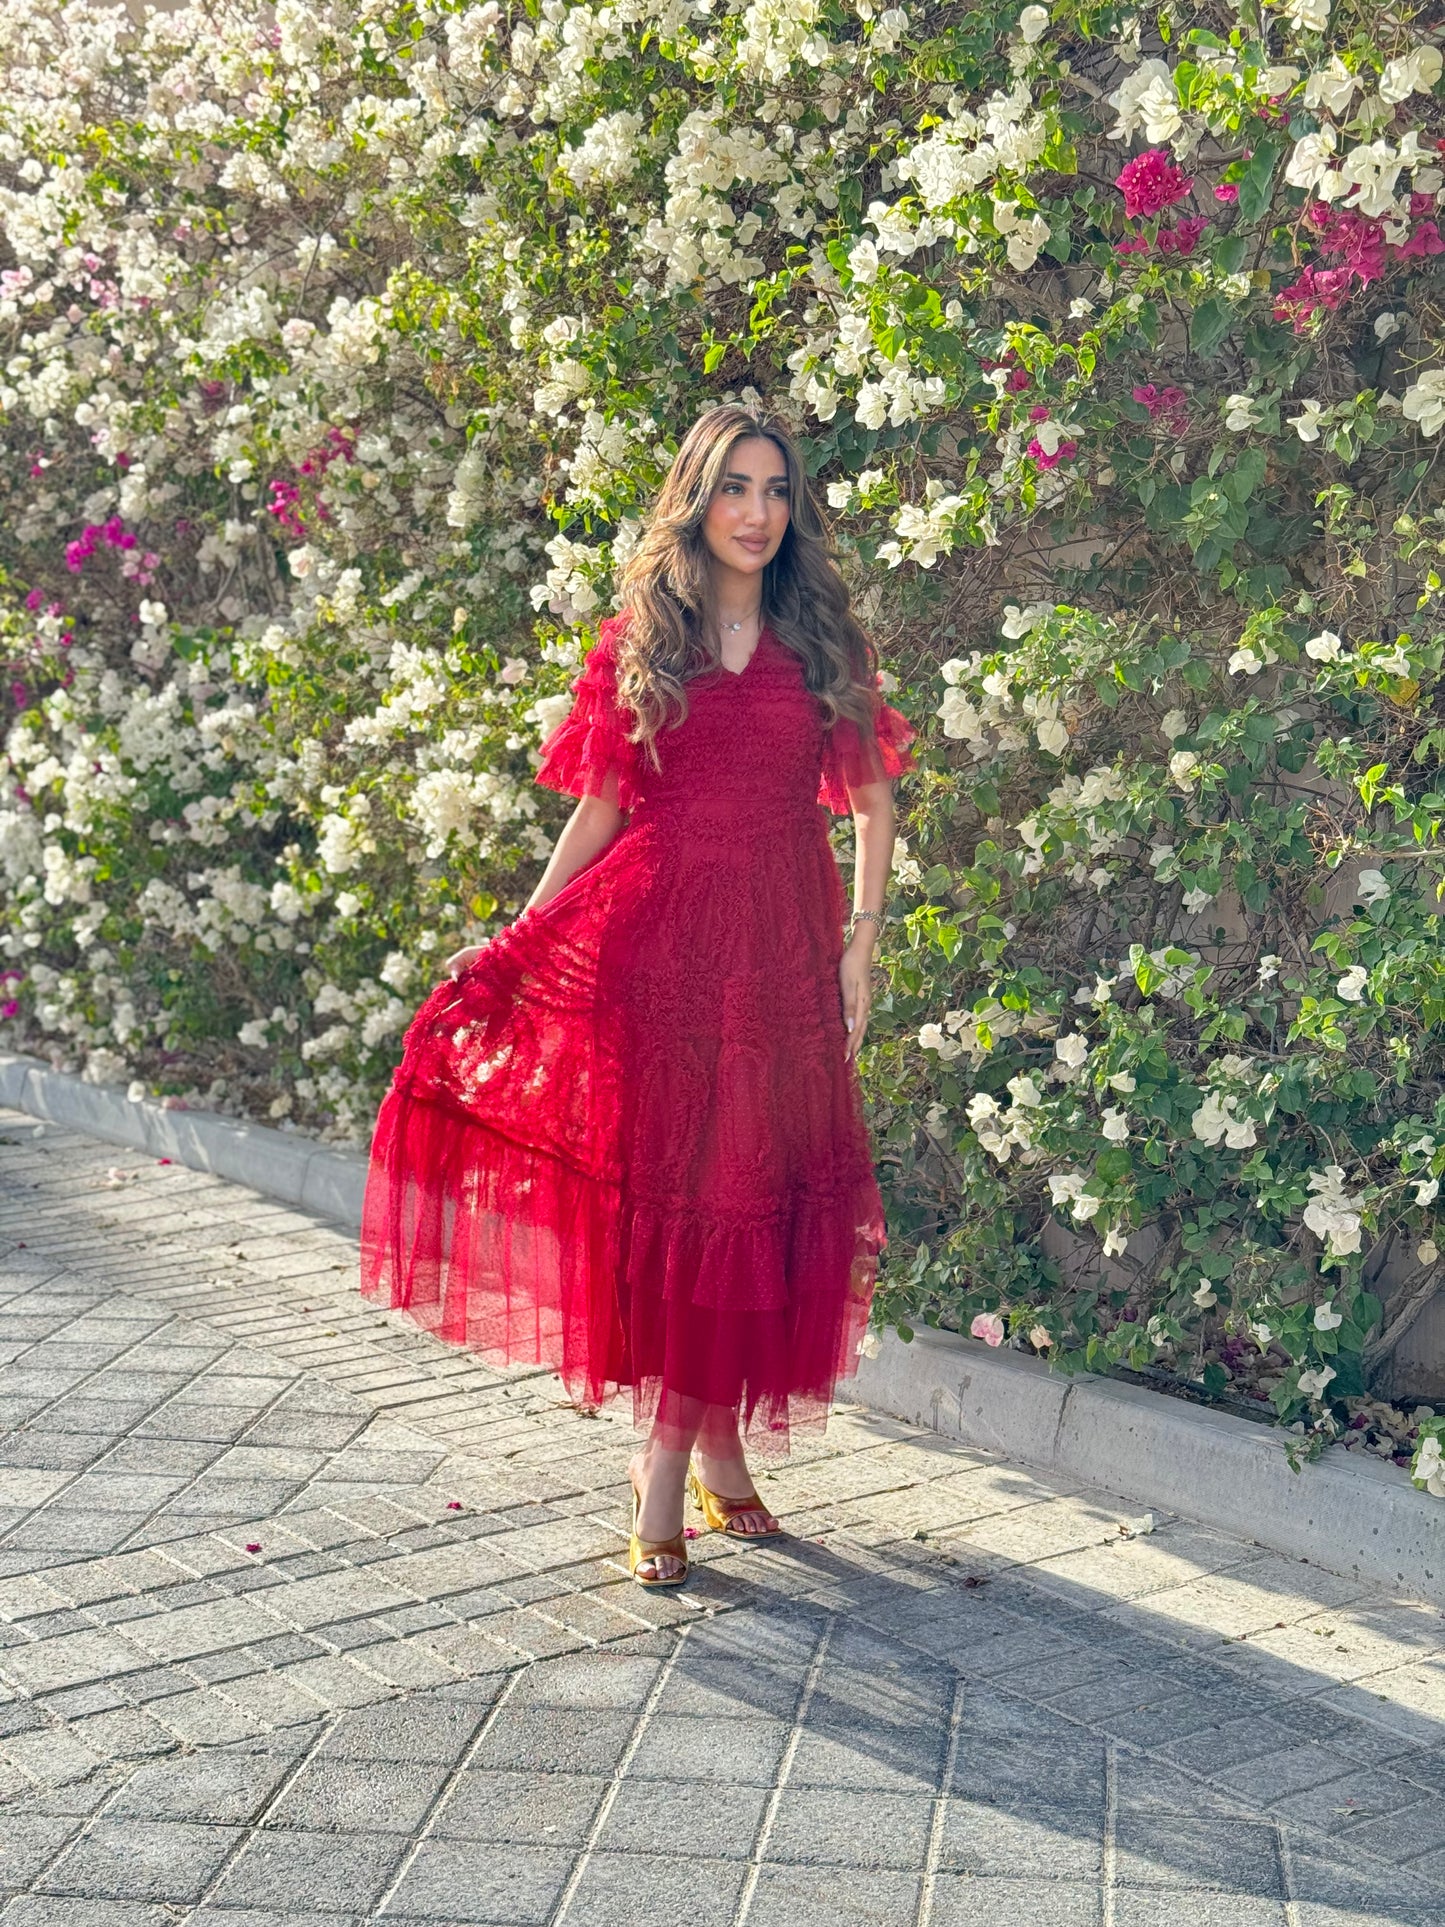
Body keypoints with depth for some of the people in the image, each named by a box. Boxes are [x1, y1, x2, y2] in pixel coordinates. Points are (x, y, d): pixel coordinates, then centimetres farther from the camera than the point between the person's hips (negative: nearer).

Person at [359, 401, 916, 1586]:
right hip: (651, 938, -1)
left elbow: (874, 802, 8)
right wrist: (513, 945, 3)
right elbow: (599, 809, 7)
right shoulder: (636, 642, 7)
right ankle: (700, 1444, 12)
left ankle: (679, 1454, 16)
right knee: (658, 1184, -1)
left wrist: (860, 948, 0)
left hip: (780, 946, 1)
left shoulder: (827, 642, 8)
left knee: (750, 1191, 3)